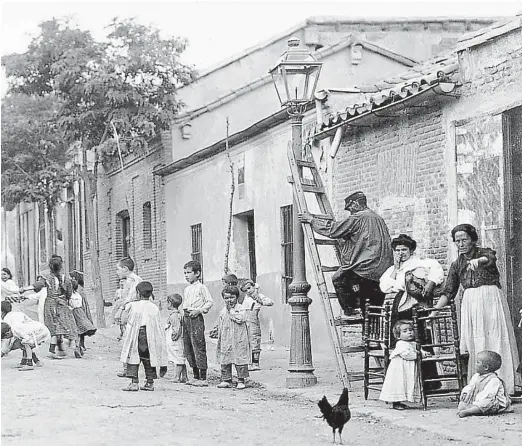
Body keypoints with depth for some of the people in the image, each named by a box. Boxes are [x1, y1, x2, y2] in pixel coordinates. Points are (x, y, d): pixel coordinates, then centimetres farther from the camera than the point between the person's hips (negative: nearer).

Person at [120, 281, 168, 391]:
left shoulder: (133, 305, -3)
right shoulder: (154, 308, 6)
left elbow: (129, 322, -1)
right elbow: (158, 326, 7)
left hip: (136, 336, -4)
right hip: (151, 337, 4)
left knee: (133, 358, -1)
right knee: (149, 359, 11)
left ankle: (134, 382, -9)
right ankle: (150, 382, 13)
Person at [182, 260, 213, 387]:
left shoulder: (201, 288, -4)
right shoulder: (186, 289, 19)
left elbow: (210, 302, -7)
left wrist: (199, 310, -15)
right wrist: (184, 312, 15)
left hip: (196, 318, -8)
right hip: (186, 318, 9)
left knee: (199, 348, -10)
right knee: (188, 348, 8)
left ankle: (203, 378, -8)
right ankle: (195, 376, 16)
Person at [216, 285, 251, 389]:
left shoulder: (241, 309, -1)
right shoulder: (223, 312, 12)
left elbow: (240, 319, -21)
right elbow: (220, 327, 17)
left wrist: (231, 310, -13)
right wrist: (219, 341, 16)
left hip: (239, 341, -4)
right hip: (226, 342, 4)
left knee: (240, 360, -3)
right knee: (225, 361, 5)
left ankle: (241, 380, 4)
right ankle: (226, 380, 13)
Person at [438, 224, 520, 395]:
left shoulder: (484, 253, 2)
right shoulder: (457, 265, 14)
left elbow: (490, 258, -23)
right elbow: (449, 291, 15)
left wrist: (478, 260, -47)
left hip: (490, 299, -4)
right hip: (470, 303, 4)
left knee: (495, 342, -10)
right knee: (474, 345, -3)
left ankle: (502, 386, -11)